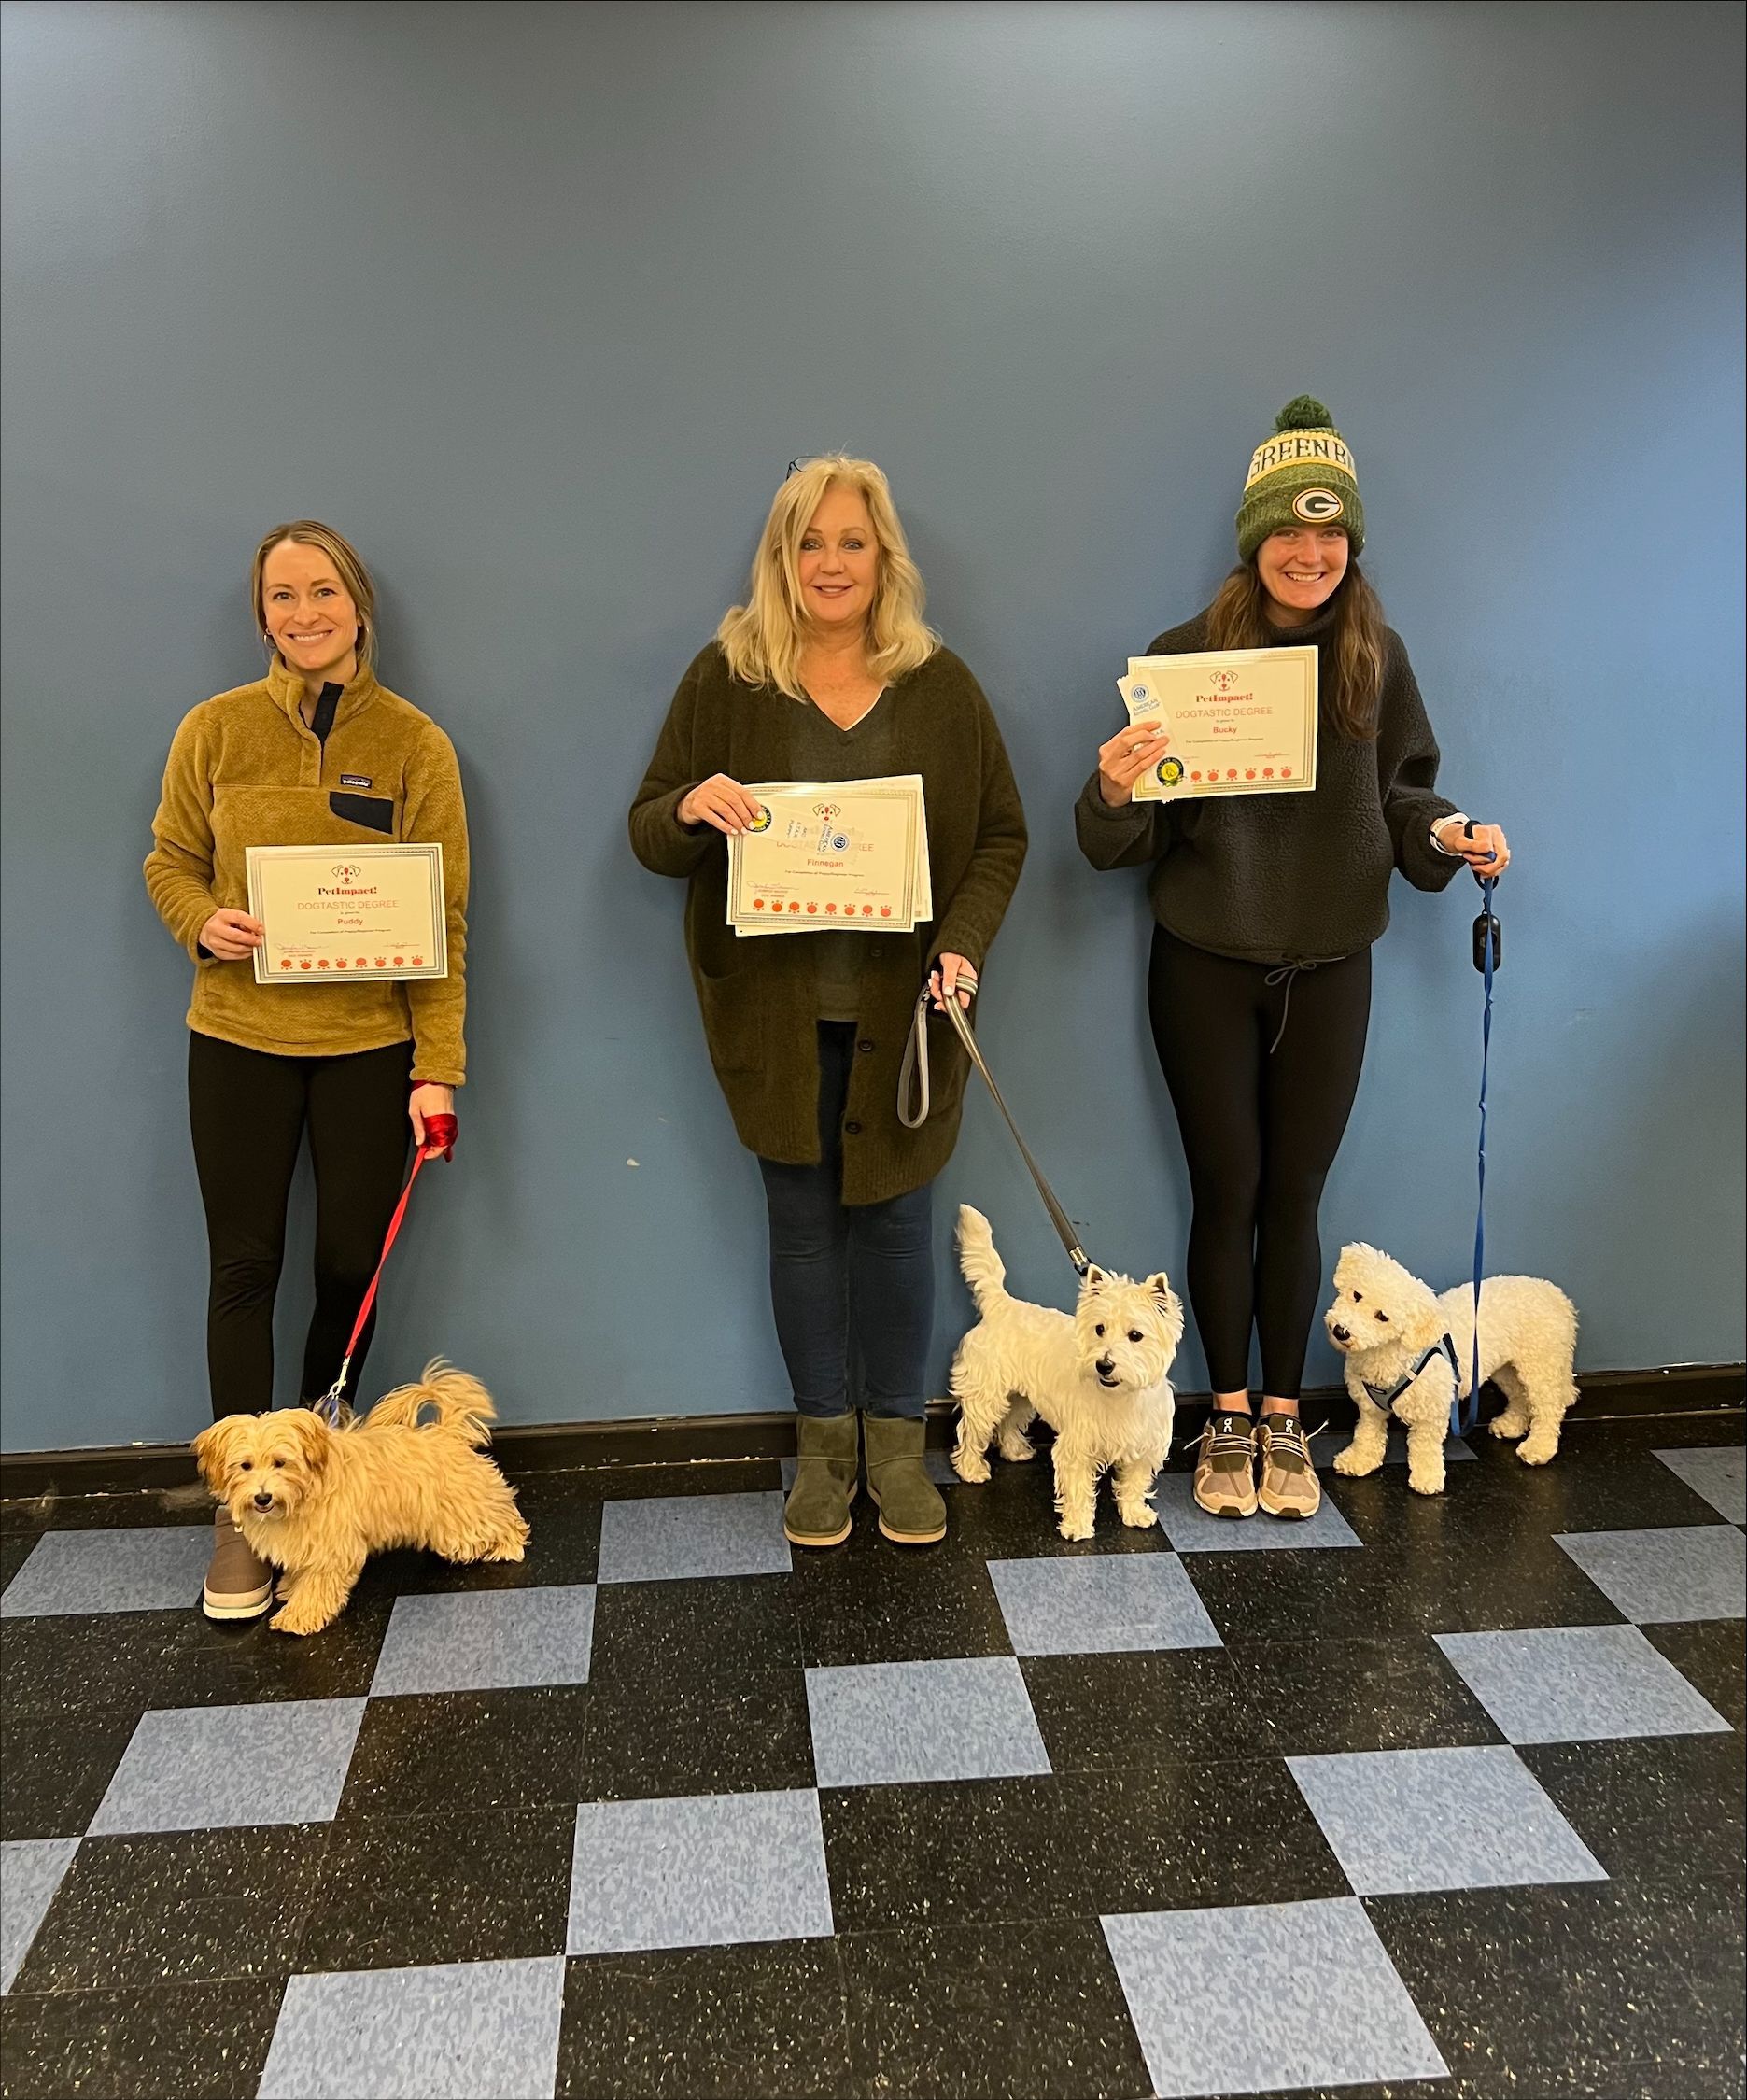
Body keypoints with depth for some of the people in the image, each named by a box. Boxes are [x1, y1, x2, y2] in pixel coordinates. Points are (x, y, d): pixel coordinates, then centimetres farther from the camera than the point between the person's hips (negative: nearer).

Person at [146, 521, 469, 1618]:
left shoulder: (415, 743, -3)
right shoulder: (216, 729, 0)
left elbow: (443, 917, -4)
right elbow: (170, 860, 10)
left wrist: (438, 1067, -11)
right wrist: (203, 923, -14)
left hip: (373, 1044, 0)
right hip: (239, 1039, 0)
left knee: (352, 1266, 8)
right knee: (245, 1266, 4)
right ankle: (242, 1506, 18)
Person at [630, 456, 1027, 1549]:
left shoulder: (942, 683, 3)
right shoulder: (725, 677, 1)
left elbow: (1002, 834, 5)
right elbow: (650, 836, 2)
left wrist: (964, 945, -11)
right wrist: (692, 808, -21)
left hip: (904, 1009, 0)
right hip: (777, 1009, 0)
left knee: (895, 1215, 7)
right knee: (804, 1218, 9)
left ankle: (898, 1441, 24)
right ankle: (823, 1445, 24)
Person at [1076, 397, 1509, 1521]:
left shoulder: (1378, 657, -1)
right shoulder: (1187, 655, -8)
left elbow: (1401, 797, 9)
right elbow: (1127, 841, -8)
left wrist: (1451, 835, -11)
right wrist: (1115, 791, -29)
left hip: (1330, 969, 2)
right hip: (1209, 967, -1)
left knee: (1296, 1196, 10)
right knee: (1229, 1192, 7)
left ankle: (1285, 1418, 25)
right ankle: (1229, 1419, 23)